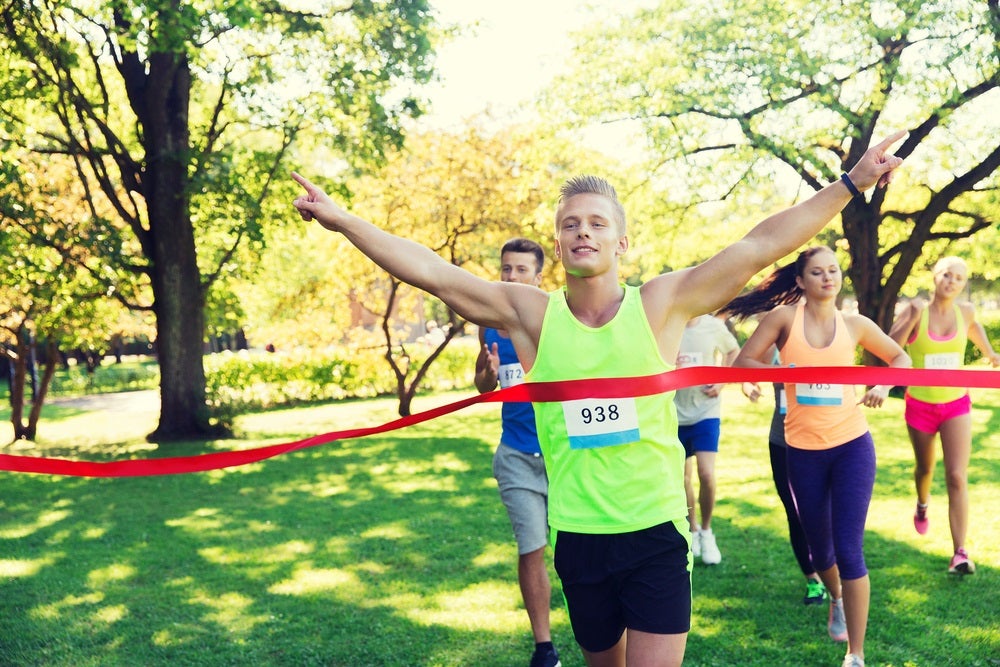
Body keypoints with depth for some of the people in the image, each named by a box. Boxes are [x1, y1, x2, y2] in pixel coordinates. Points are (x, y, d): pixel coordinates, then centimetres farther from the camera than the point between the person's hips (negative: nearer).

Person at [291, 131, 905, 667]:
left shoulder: (662, 304, -6)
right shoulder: (529, 314, -4)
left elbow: (763, 244, -8)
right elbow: (429, 271, -6)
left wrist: (850, 184, -10)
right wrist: (343, 221, -8)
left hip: (658, 533, -2)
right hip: (578, 537, 2)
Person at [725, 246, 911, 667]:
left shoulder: (854, 324, 1)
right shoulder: (784, 317, -4)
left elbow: (900, 358, 14)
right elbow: (742, 363, -7)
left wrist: (883, 386, -6)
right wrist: (788, 372, -23)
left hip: (852, 445, 0)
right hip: (803, 450, 1)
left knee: (848, 548, -8)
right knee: (819, 545, 16)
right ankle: (837, 600, 50)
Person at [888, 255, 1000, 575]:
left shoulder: (965, 310, -3)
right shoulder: (916, 309, -13)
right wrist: (912, 318, -34)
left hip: (956, 405, 1)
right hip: (920, 405, -1)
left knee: (957, 478, -12)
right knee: (925, 468, 21)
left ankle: (960, 553, -13)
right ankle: (922, 505, 56)